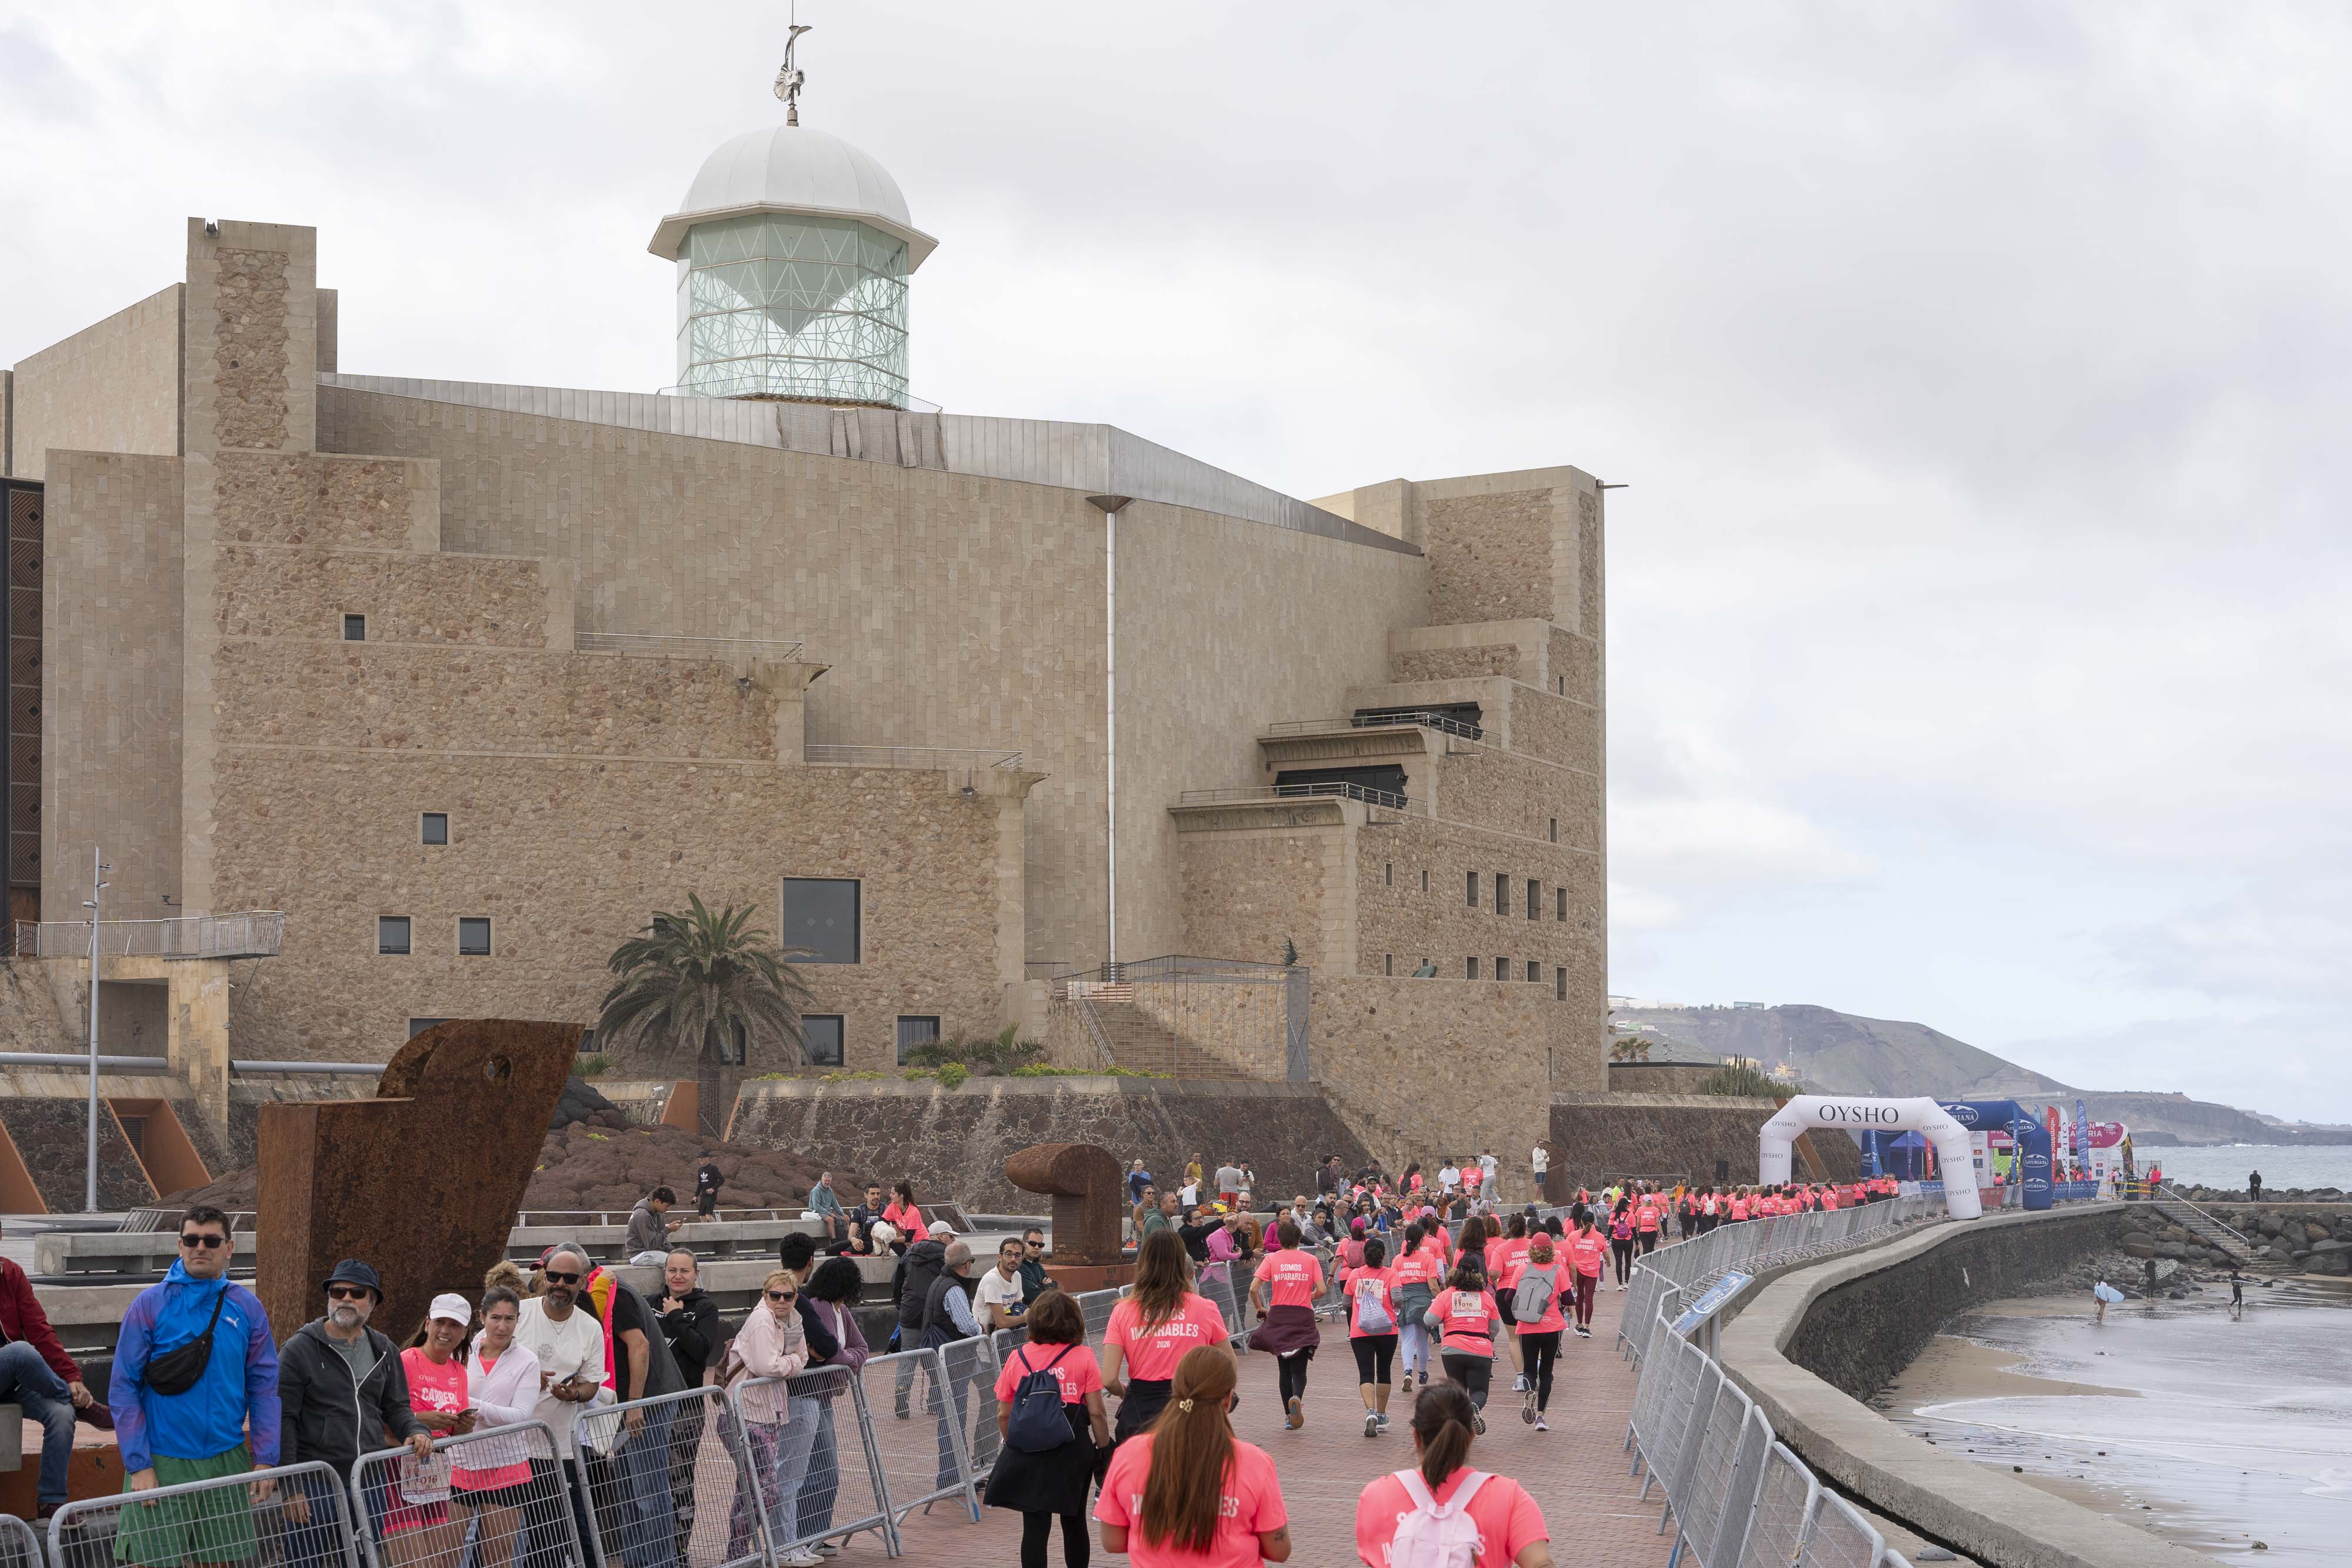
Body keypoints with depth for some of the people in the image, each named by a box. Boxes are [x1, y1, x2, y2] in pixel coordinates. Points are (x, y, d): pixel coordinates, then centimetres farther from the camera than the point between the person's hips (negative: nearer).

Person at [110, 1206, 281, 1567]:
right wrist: (139, 1466, -11)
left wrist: (265, 1460, -1)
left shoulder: (248, 1307, 5)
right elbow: (123, 1389, -4)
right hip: (162, 1467, -3)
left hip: (227, 1465, 3)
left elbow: (264, 1388, 7)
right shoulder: (150, 1304, -3)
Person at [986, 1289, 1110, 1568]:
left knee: (1035, 1527, 1)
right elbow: (1096, 1413, -6)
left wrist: (1014, 1446, 21)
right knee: (1074, 1523, 16)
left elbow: (1003, 1415, 5)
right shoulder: (1083, 1357, -3)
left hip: (1028, 1452, 0)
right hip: (1073, 1450, 0)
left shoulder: (1017, 1358, 2)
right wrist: (1104, 1448, 7)